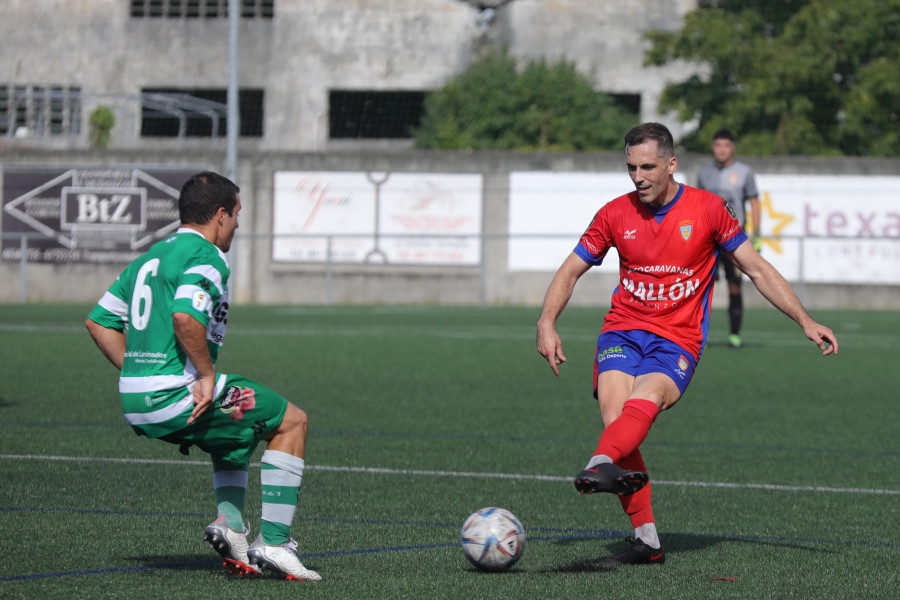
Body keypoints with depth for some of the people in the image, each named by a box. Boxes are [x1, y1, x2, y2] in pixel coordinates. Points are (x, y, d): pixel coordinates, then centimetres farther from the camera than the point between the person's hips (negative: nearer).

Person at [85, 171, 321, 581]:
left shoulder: (152, 256, 19)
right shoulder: (206, 258, -10)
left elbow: (98, 321, 21)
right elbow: (184, 317, -30)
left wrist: (137, 374, 18)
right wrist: (207, 375, -18)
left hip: (134, 405, 9)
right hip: (177, 398, -9)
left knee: (238, 431, 33)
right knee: (292, 422, 5)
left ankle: (229, 522, 13)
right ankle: (273, 542, 0)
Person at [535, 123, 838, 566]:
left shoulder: (708, 209, 2)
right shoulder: (615, 214, 7)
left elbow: (757, 269, 8)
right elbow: (570, 271, 15)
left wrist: (805, 322, 2)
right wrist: (547, 323, -2)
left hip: (677, 343, -2)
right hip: (622, 333, 2)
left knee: (643, 402, -33)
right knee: (614, 411, -24)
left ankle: (600, 465, -63)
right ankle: (647, 541, -22)